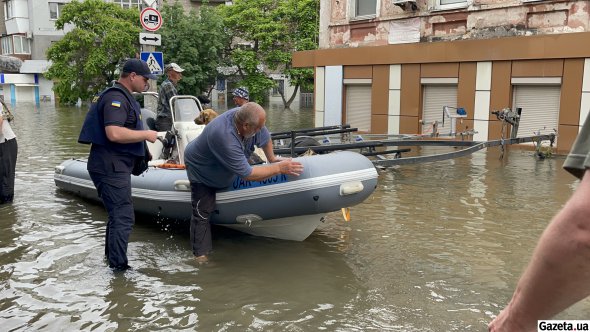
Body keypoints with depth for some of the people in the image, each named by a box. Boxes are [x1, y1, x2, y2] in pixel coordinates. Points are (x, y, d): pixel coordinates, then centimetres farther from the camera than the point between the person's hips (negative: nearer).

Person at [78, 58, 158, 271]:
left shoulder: (122, 96, 18)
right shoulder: (116, 98, -16)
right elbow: (114, 133, -29)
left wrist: (142, 150, 21)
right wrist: (146, 134, -18)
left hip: (115, 167, 11)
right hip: (111, 167, -11)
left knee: (118, 214, 20)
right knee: (123, 218, -9)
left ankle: (111, 257, 34)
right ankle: (118, 266, -5)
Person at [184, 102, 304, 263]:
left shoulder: (245, 116, -25)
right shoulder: (225, 138, -46)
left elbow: (265, 138, -1)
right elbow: (248, 175, -39)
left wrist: (272, 159, 3)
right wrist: (279, 168, -34)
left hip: (221, 169, 8)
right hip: (201, 171, -8)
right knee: (202, 214, -7)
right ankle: (201, 255, 0)